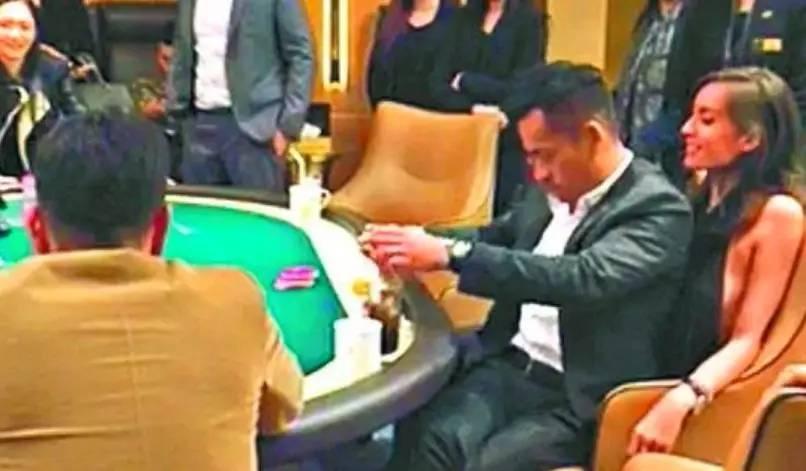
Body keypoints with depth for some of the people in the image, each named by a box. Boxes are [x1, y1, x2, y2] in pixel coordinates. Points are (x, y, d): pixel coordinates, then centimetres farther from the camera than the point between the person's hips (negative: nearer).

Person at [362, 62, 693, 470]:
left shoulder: (659, 208, -12)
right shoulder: (551, 188, 10)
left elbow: (583, 278, -28)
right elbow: (498, 237, 26)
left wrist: (452, 254, -33)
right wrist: (417, 243, 5)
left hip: (578, 397, -5)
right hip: (509, 364, 6)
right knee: (425, 438, -23)